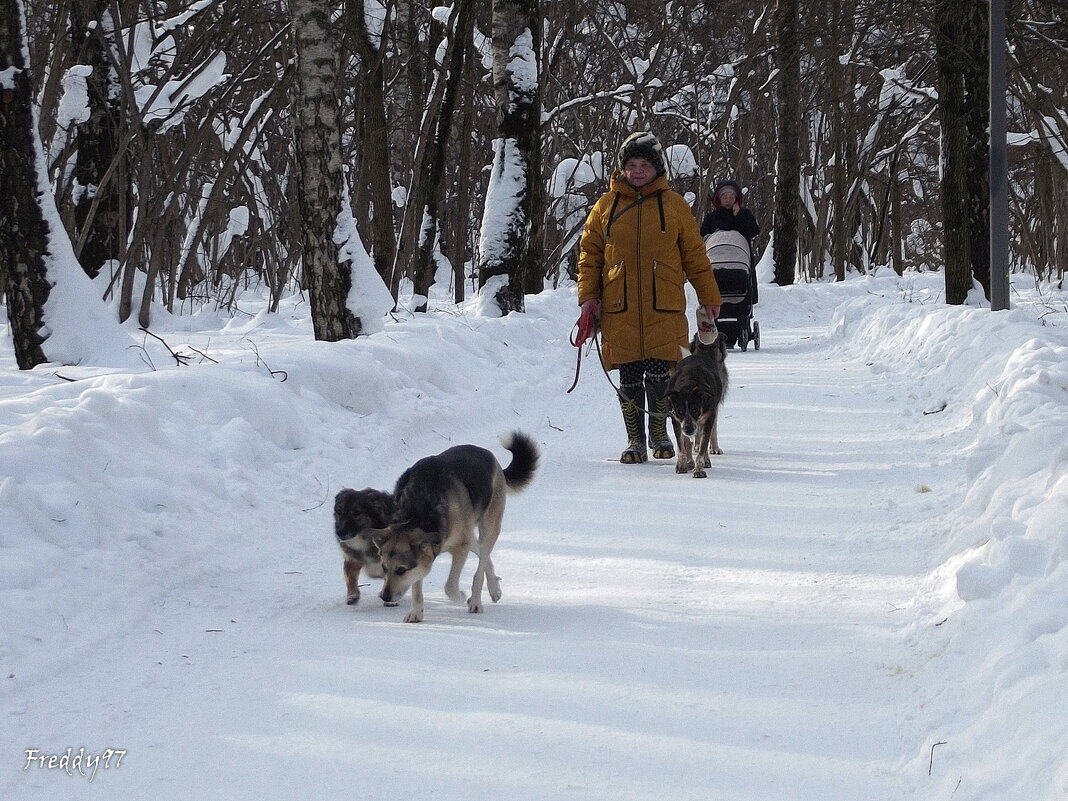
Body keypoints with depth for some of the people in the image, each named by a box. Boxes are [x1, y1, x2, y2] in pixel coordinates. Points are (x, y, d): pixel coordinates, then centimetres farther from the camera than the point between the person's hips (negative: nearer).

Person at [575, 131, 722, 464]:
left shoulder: (674, 205, 7)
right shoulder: (606, 206, 8)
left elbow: (694, 255, 11)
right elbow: (589, 253, 12)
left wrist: (709, 297, 11)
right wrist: (588, 297, 2)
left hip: (663, 308, -1)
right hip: (619, 309, 1)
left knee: (659, 374, -5)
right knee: (629, 377, 3)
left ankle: (659, 431, 18)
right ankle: (635, 440, 15)